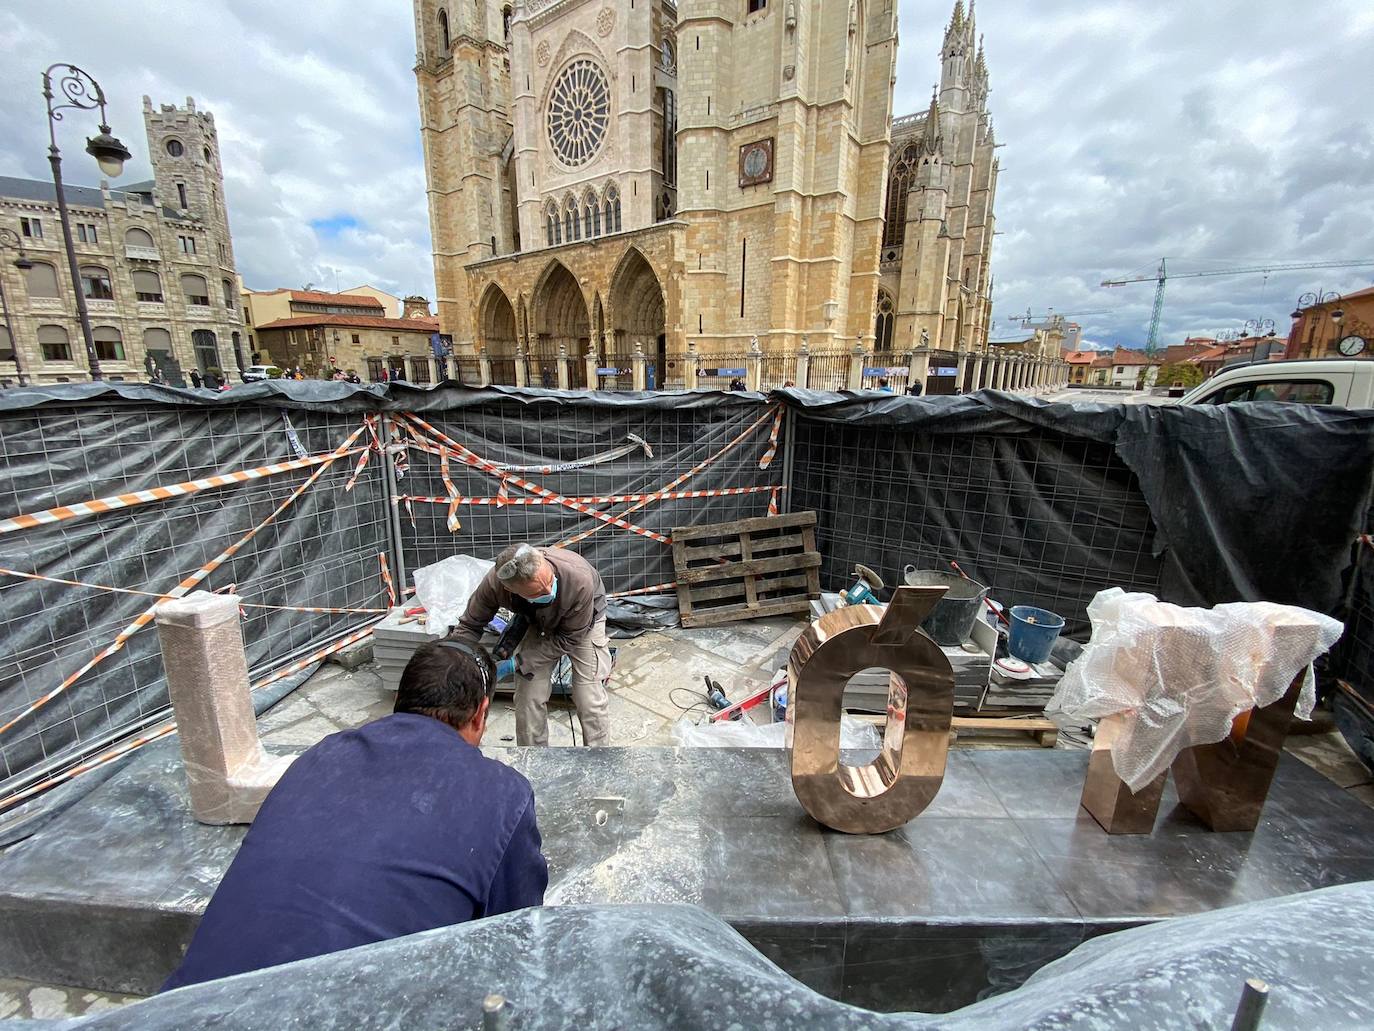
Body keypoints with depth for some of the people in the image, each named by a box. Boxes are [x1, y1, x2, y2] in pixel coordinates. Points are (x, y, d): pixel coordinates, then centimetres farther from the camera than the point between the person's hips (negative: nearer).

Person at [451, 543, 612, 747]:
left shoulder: (580, 579, -42)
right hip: (540, 625, 3)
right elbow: (469, 625, -15)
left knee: (590, 700, -10)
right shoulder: (494, 582, -34)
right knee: (528, 698, -1)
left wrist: (521, 661, -26)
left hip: (583, 623, -3)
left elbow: (569, 638, -26)